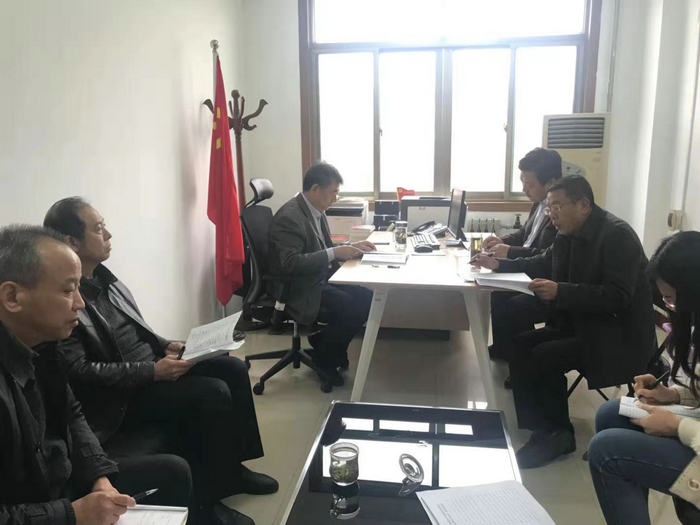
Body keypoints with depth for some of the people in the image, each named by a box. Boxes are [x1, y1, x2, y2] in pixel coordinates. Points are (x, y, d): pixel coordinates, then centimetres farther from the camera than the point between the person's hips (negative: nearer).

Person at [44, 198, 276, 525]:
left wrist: (166, 346, 1)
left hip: (151, 366, 9)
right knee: (214, 394, -24)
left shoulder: (101, 276, 7)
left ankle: (232, 465, 12)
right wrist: (153, 372, -23)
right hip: (120, 396, -9)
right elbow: (79, 372, -22)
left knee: (233, 369, -3)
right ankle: (208, 495, -4)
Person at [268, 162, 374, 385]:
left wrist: (351, 247, 1)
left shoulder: (316, 210, 7)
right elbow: (290, 263, -29)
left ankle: (326, 341, 12)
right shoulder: (289, 217, -21)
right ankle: (324, 359, 1)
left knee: (366, 297, -6)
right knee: (353, 306, -22)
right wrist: (334, 253, -30)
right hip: (297, 289, -9)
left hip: (319, 279, 9)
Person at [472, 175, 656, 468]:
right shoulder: (568, 234, 5)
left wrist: (560, 292, -33)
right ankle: (542, 428, 2)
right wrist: (500, 264, 8)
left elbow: (618, 297, -27)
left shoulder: (617, 235, -19)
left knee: (544, 356, -21)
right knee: (523, 345, -7)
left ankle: (557, 434, 0)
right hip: (582, 325, 8)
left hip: (618, 335, -8)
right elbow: (542, 264, 21)